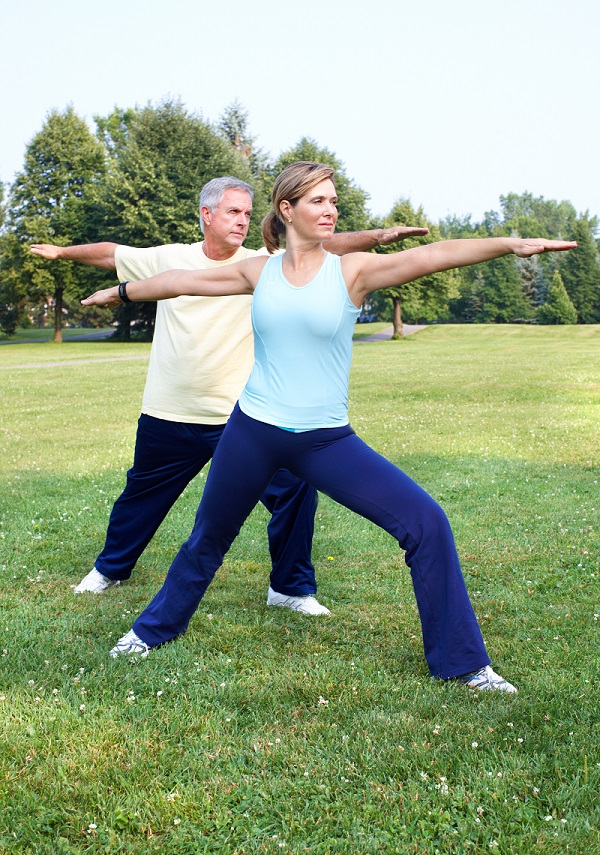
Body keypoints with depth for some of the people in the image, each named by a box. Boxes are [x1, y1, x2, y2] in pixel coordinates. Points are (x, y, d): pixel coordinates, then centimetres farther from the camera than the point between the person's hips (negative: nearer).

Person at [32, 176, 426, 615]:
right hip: (170, 415, 1)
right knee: (142, 495, 20)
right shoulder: (169, 259, 0)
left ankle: (292, 587, 10)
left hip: (241, 417, -1)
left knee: (295, 487, -10)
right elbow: (111, 253, 13)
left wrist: (378, 235, -27)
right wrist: (60, 251, 23)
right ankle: (110, 568, 46)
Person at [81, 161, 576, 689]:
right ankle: (155, 629, 46)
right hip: (253, 432, 2)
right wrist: (120, 292, 26)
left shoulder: (351, 271, -5)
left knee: (426, 522, -14)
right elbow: (183, 280, 15)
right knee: (208, 540, 17)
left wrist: (509, 243, -29)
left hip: (327, 441, -1)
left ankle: (461, 662, 1)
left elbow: (429, 256, -18)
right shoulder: (260, 272, 2)